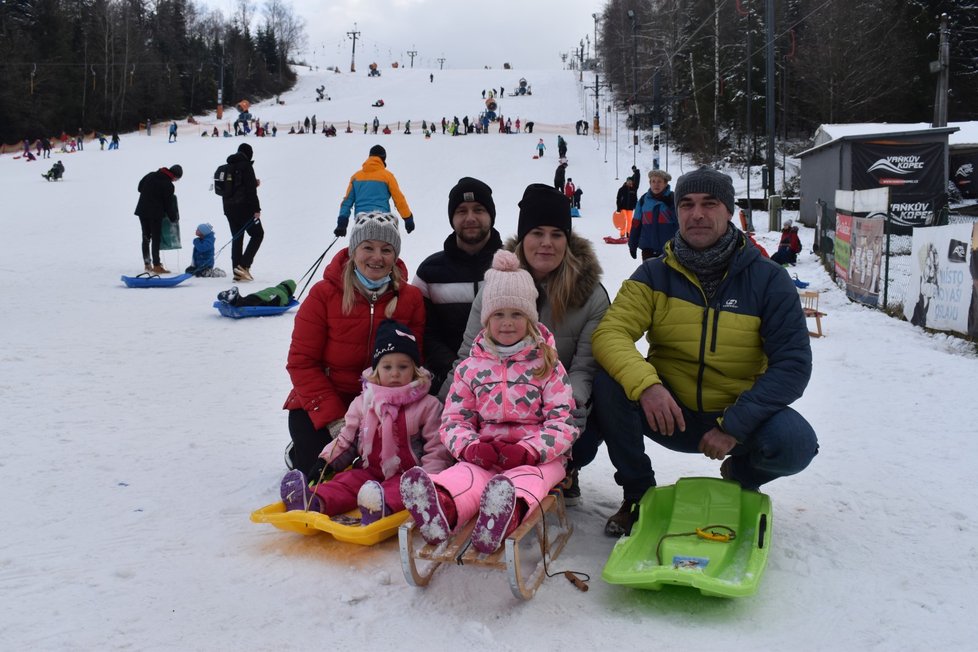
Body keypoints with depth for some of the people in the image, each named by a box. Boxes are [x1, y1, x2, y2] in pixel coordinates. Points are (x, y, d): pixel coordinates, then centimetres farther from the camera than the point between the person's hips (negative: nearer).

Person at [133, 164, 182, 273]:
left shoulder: (150, 175, 4)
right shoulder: (168, 185, -14)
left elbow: (139, 188, 16)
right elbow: (168, 205, -9)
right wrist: (174, 217, 4)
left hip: (142, 210, 6)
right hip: (155, 214, -6)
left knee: (146, 237, 14)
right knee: (156, 239, 0)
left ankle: (147, 264, 20)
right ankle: (156, 265, -1)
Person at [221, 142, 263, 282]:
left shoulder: (229, 166, 14)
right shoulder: (246, 166, -9)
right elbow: (250, 190, -16)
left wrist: (254, 183, 18)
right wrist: (256, 209, -14)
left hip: (229, 207, 7)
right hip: (244, 207, -7)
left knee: (237, 238, 10)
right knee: (257, 233, 4)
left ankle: (237, 272, 7)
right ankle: (244, 265, -9)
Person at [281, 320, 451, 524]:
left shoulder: (427, 405, 0)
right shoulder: (363, 402, 11)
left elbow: (437, 448, -3)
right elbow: (346, 438, 15)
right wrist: (326, 460, -2)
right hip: (369, 470, 4)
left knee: (403, 487, -34)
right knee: (348, 480, -23)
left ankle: (384, 506, -66)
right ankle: (316, 503, -49)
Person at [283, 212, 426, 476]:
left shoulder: (411, 298, -4)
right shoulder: (323, 294, -11)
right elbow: (301, 363, -11)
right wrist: (334, 418, -18)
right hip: (319, 406, -2)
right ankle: (298, 452, 20)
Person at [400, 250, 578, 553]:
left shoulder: (547, 365, 5)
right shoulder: (471, 368, 12)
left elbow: (563, 421, -3)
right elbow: (454, 419, 9)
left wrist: (528, 450, -21)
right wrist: (470, 448, -15)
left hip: (538, 455, -1)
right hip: (485, 454, 1)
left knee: (528, 478, -38)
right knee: (466, 474, -34)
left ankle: (510, 511, -72)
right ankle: (442, 508, -68)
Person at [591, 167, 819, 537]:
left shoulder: (768, 279, -7)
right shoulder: (653, 275, -5)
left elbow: (792, 364, -12)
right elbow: (610, 334, -17)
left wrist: (734, 425, -24)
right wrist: (645, 383, -38)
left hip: (738, 413, 0)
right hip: (669, 413, 1)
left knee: (794, 443, -30)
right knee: (609, 383, -26)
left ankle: (741, 477, 9)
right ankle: (638, 494, -2)